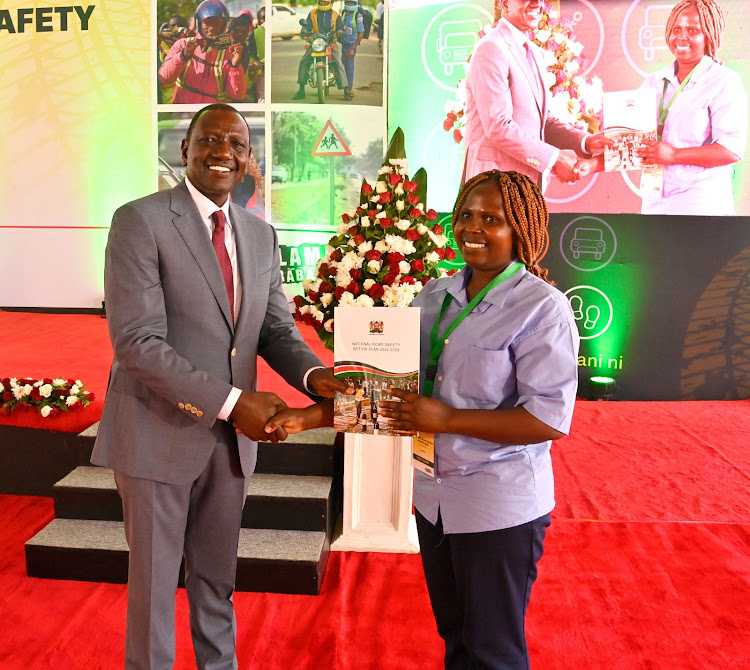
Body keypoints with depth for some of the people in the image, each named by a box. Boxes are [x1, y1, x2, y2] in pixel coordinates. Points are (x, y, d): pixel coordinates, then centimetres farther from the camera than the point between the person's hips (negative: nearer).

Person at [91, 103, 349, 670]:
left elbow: (276, 328, 6)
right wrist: (231, 402, -24)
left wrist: (315, 375, -16)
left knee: (217, 577, 22)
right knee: (155, 579, 13)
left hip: (233, 435, 5)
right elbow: (137, 342, -20)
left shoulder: (260, 234, 6)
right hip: (159, 433, -5)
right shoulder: (139, 221, -13)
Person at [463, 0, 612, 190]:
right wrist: (554, 158, -16)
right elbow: (498, 126, -19)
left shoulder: (535, 53, 19)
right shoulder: (491, 48, -10)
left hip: (530, 178, 8)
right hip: (495, 181, -8)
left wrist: (585, 141, 3)